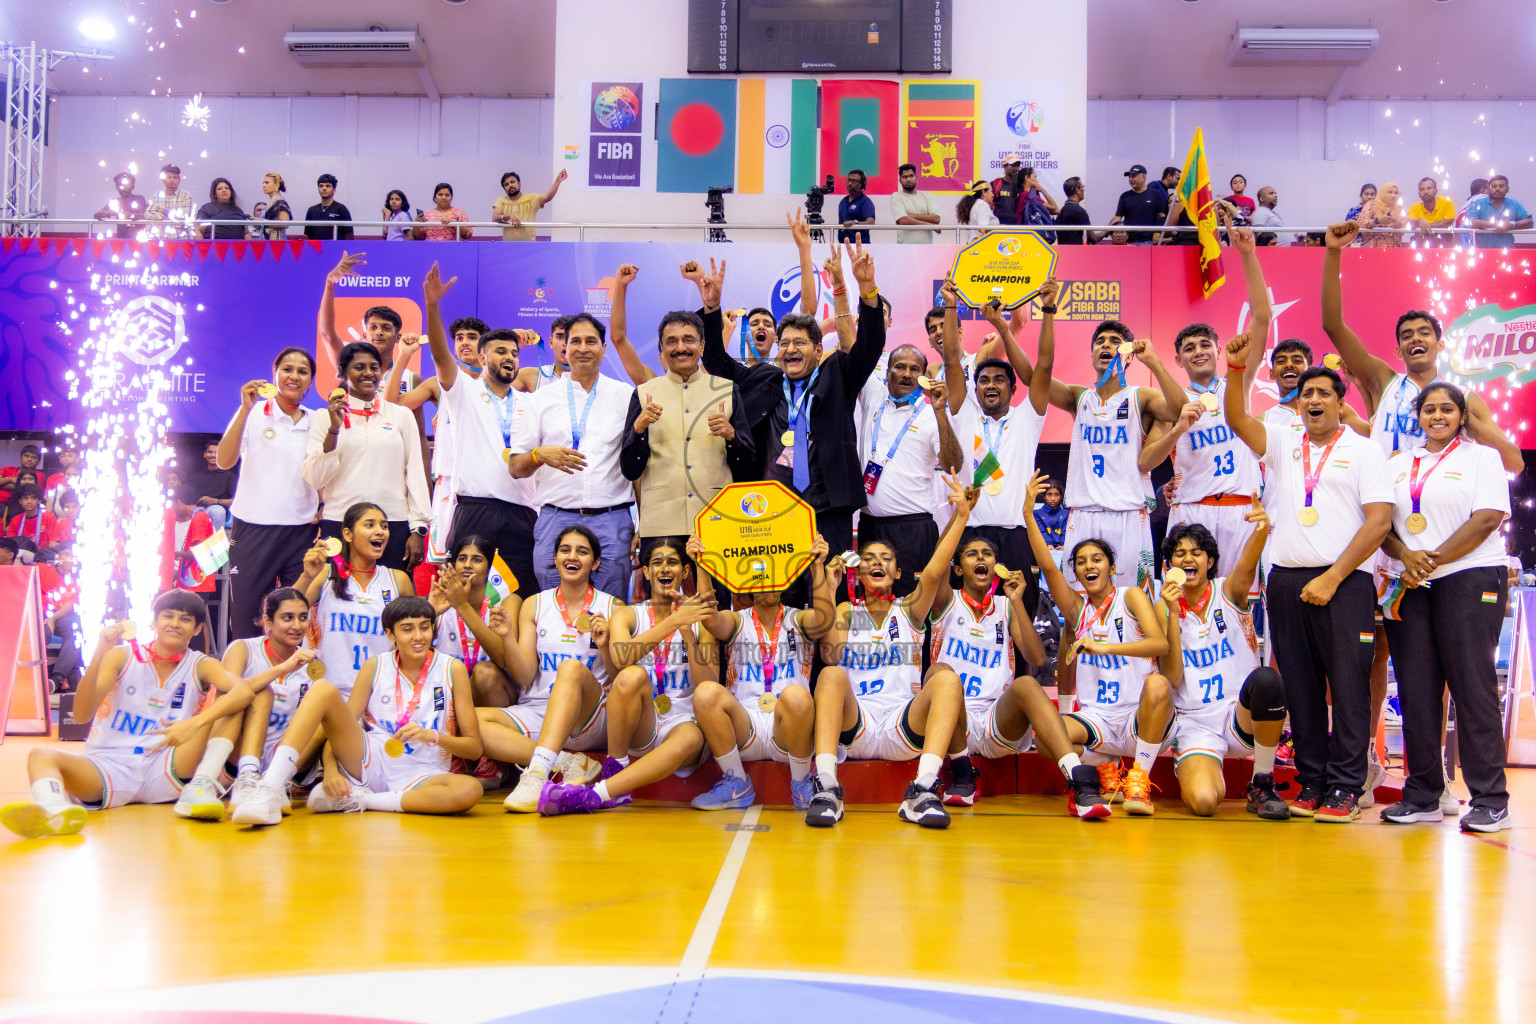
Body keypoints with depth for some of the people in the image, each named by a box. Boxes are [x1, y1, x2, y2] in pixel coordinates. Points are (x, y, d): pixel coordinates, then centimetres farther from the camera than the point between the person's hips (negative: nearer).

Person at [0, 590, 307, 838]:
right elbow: (82, 715, -7)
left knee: (226, 699, -12)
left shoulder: (200, 666, 8)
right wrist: (99, 654, -19)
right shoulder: (122, 656, 7)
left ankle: (201, 787, -31)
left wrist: (195, 724, -28)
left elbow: (244, 691, -14)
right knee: (41, 756, -27)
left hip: (167, 773, 0)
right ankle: (54, 809, -62)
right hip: (108, 769, 0)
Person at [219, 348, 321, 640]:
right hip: (254, 527, -2)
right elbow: (224, 461, -12)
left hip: (302, 530, 3)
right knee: (246, 618, 1)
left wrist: (323, 509, 6)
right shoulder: (253, 414, 1)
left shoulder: (316, 422, 11)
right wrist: (246, 408, -17)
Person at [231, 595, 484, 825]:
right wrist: (331, 771, -18)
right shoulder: (376, 667, 5)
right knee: (323, 690, -19)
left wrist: (433, 736, -18)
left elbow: (474, 748, 0)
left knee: (471, 790, -37)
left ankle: (355, 800, -25)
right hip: (368, 762, 1)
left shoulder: (452, 669, 1)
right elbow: (339, 727, 1)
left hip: (420, 777, -1)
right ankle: (270, 792, -31)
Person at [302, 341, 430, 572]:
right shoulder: (325, 418, 7)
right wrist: (334, 429, -10)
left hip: (393, 527, 1)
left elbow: (415, 473, 10)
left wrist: (418, 529, 3)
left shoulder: (402, 415, 10)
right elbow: (314, 479, 0)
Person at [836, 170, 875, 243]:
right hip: (842, 243, 6)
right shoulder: (843, 201, 17)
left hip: (860, 244, -6)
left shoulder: (866, 202, -6)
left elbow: (871, 222, -21)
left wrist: (855, 222, -40)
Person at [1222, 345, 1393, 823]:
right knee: (1299, 685, 6)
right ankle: (1311, 781, 14)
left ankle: (1344, 788, 2)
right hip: (1287, 580, 4)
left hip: (1343, 582, -3)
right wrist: (1236, 368, -18)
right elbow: (1237, 420, -1)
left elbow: (1379, 519, -4)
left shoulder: (1363, 450, 5)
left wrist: (1331, 579, -11)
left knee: (1348, 685, -4)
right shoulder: (1282, 442, 14)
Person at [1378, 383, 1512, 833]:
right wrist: (1407, 556, -9)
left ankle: (1489, 800, -5)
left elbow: (1487, 519, -6)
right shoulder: (1398, 466, 18)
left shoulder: (1482, 457, 7)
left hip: (1471, 580, -4)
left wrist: (1434, 559, -12)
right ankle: (1423, 795, 7)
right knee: (1415, 689, 0)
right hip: (1410, 587, 4)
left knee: (1472, 685, -8)